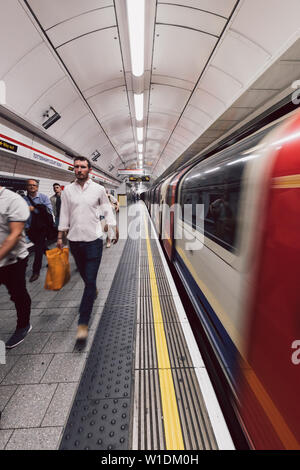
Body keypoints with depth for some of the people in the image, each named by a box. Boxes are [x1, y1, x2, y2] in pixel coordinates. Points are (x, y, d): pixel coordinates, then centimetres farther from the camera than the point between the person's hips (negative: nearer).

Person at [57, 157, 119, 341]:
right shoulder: (68, 190, 6)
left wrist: (115, 228, 3)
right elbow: (64, 215, 9)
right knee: (84, 275, 19)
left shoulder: (98, 189, 0)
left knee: (90, 280, -6)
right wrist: (60, 236, 8)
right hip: (75, 241, 3)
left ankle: (83, 323, 2)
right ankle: (94, 290, 52)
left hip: (93, 240, -3)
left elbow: (107, 210, 7)